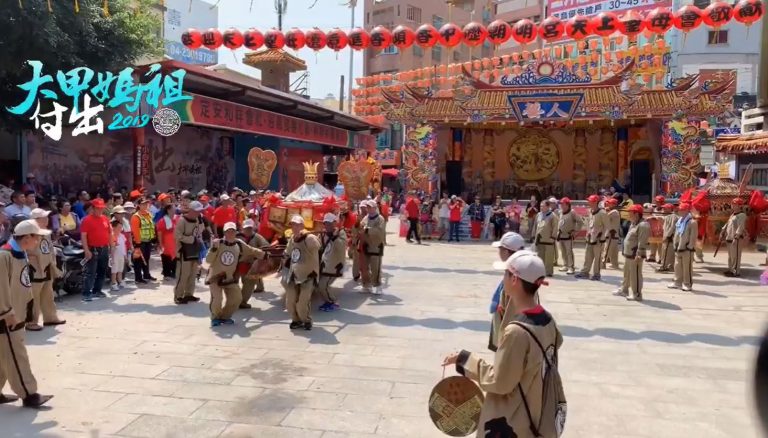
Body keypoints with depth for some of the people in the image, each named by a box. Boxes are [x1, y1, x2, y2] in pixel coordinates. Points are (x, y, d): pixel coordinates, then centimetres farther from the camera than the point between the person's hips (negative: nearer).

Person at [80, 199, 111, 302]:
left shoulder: (105, 219, 10)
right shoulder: (87, 219, -9)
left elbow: (109, 232, 20)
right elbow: (83, 236, -14)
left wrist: (110, 245, 15)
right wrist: (86, 250, -19)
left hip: (104, 249, 7)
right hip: (93, 250, -7)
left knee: (102, 272, 13)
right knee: (90, 273, -9)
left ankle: (97, 291, 24)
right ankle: (86, 293, -7)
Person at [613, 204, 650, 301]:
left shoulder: (643, 225, -18)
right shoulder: (633, 224, 15)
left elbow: (642, 242, -23)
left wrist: (639, 255, -26)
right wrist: (624, 250, 21)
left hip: (635, 255, -11)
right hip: (628, 254, 11)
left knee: (635, 275, -4)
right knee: (627, 273, 21)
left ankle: (637, 294, 4)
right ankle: (624, 290, 33)